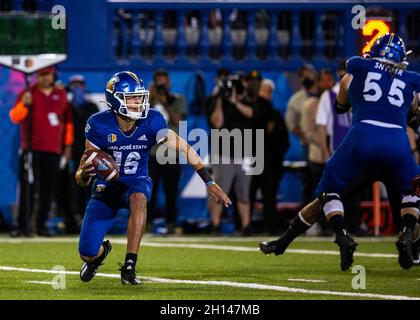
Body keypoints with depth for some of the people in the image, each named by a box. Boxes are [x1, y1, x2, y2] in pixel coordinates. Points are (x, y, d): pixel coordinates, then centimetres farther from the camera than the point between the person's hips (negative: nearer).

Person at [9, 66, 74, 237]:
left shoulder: (61, 95, 12)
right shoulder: (28, 94, 3)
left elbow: (68, 120, 18)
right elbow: (15, 117, -7)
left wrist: (68, 144, 14)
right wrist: (23, 104, -25)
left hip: (54, 150, 3)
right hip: (31, 149, -3)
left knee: (47, 189, 3)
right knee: (27, 187, -8)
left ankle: (41, 224, 10)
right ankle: (23, 225, -8)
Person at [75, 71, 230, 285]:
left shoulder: (151, 121, -16)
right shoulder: (100, 125, -18)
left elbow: (184, 149, -14)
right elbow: (87, 162, -10)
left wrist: (209, 182, -18)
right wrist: (83, 174, -35)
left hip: (136, 183, 0)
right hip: (106, 186, 0)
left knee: (138, 198, -40)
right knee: (87, 255, -8)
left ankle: (129, 266, -33)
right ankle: (101, 251, 34)